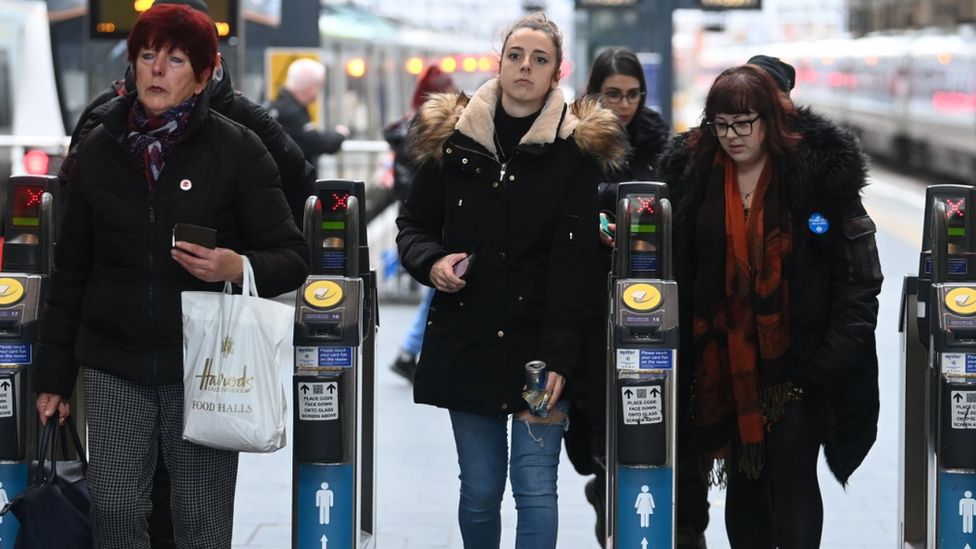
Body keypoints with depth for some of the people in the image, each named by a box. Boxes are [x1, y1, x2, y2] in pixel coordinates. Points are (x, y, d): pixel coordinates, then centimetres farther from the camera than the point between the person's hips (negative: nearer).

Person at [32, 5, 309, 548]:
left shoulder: (237, 150, -1)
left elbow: (294, 258, -1)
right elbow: (70, 272, 14)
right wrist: (54, 376, 11)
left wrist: (238, 267, -22)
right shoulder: (97, 151, 8)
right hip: (113, 366, 2)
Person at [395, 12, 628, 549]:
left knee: (535, 486, -7)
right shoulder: (452, 136, 5)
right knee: (479, 488, 6)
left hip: (538, 345, -2)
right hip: (464, 339, 2)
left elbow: (572, 264, -7)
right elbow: (414, 221, 15)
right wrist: (431, 262, -8)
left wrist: (556, 357, -15)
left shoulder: (577, 146, -2)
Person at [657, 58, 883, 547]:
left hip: (795, 358, -4)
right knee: (743, 479, 10)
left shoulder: (819, 170, -6)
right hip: (726, 357, 4)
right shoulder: (692, 171, 4)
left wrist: (836, 354, -13)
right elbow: (677, 272, 12)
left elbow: (858, 273, -7)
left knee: (793, 474, -9)